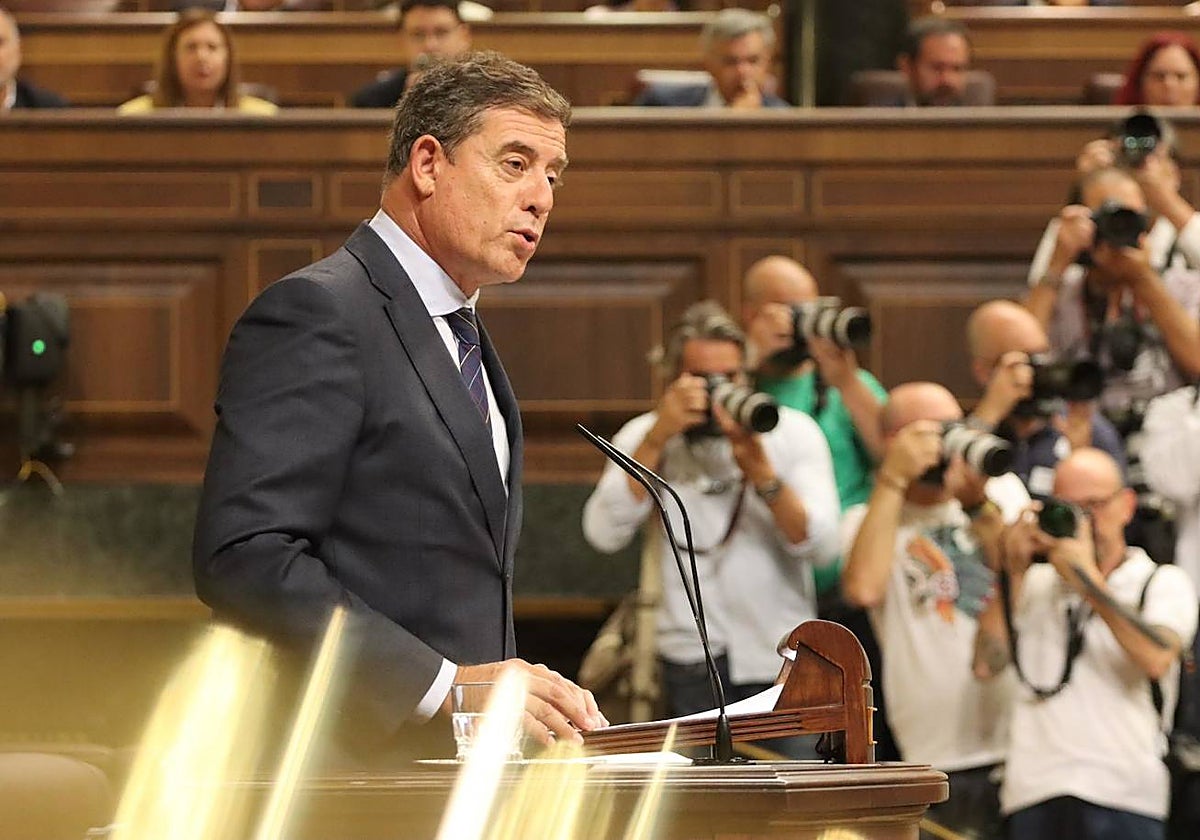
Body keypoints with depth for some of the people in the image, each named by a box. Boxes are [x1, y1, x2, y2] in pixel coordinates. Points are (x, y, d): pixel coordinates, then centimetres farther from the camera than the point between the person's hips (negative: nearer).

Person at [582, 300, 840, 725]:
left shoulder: (793, 431, 3)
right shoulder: (645, 436, 4)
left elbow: (821, 546, -9)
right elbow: (604, 535, -13)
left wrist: (758, 467, -21)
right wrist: (657, 439, -16)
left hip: (785, 660, 1)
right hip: (693, 655, 0)